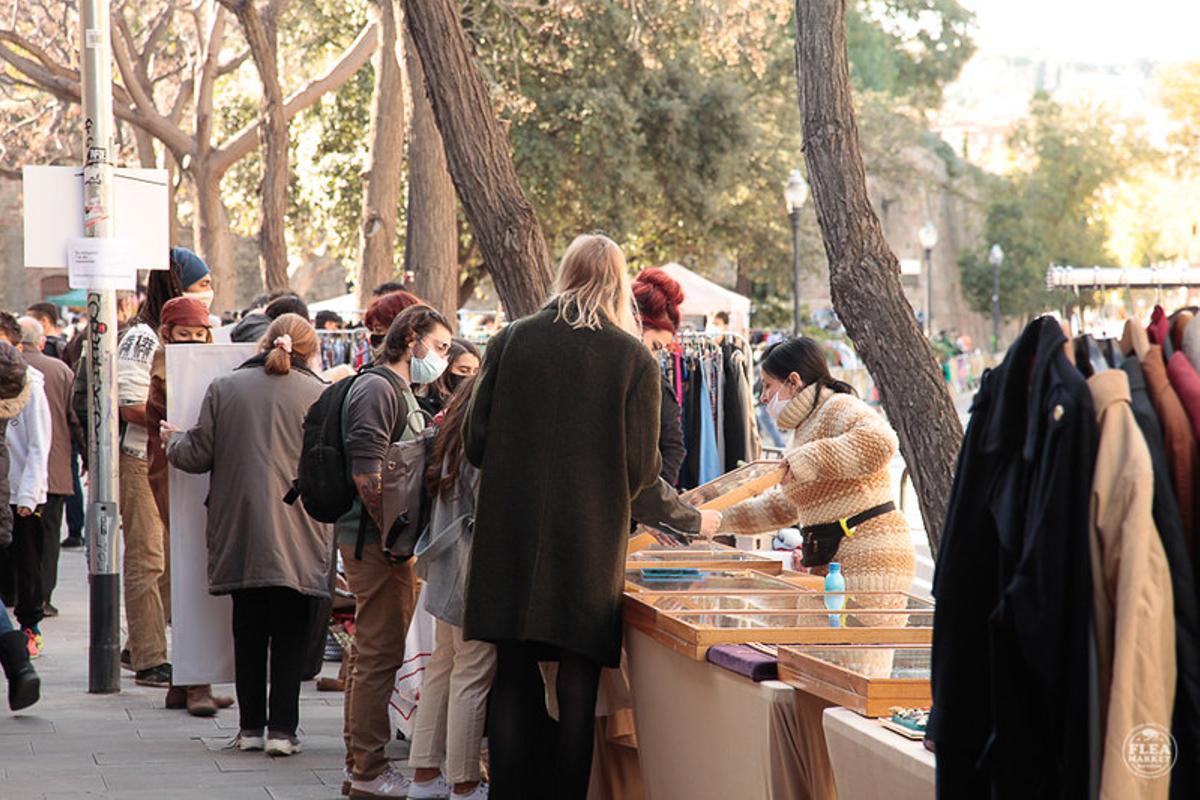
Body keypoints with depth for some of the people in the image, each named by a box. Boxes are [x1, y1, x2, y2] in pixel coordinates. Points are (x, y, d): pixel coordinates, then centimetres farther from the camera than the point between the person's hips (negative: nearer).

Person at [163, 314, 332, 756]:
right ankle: (282, 728, 2)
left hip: (240, 530, 2)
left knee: (248, 629, 12)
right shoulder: (320, 395, -4)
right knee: (290, 633, 5)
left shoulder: (225, 388, 0)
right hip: (298, 536, -2)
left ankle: (250, 727, 16)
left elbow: (199, 454, 2)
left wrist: (173, 441, 24)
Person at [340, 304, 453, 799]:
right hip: (375, 541, -11)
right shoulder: (377, 389, -14)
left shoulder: (400, 391, 20)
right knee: (380, 654, -7)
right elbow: (366, 472, -22)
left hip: (379, 541, 11)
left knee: (372, 652, 15)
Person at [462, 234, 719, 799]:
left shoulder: (510, 341, 2)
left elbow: (476, 441, 2)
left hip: (510, 541, 2)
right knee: (577, 687, 5)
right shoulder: (634, 359, -3)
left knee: (513, 679, 8)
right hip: (590, 548, -2)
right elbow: (640, 471, -4)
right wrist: (693, 520, 13)